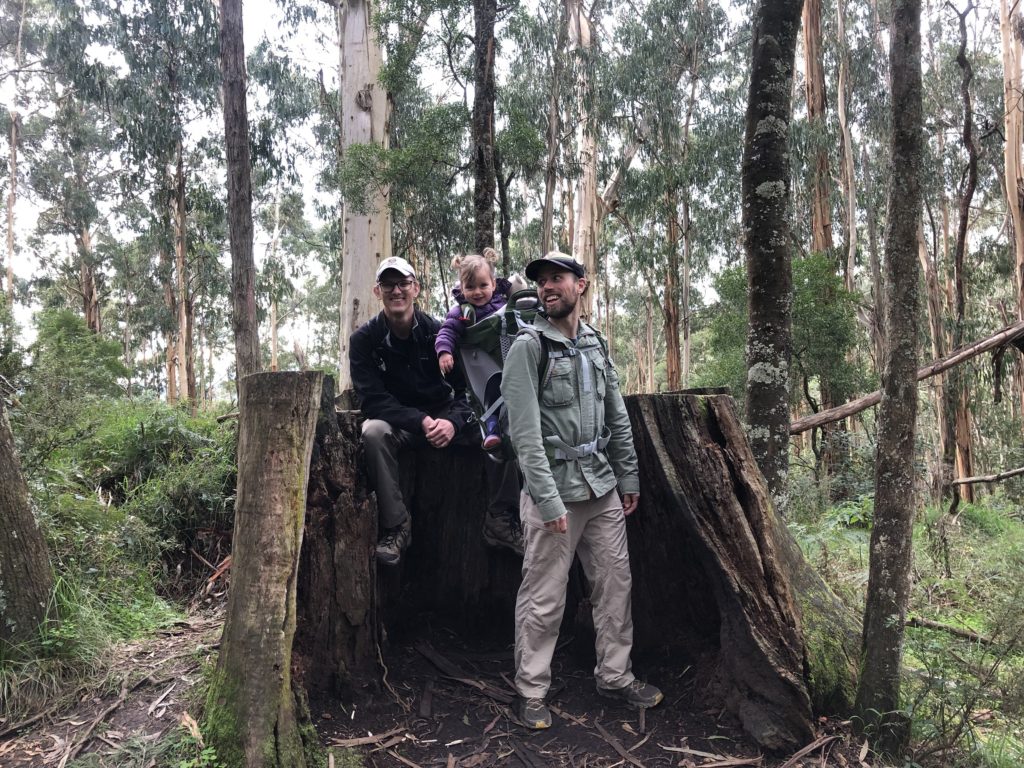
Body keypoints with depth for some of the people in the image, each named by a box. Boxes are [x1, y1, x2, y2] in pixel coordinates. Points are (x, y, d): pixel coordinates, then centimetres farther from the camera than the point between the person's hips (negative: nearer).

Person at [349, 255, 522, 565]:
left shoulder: (437, 331, -5)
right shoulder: (364, 339, -7)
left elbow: (468, 388, -7)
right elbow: (372, 400, -15)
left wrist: (453, 421, -29)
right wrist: (420, 421, -29)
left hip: (444, 416, 2)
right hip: (397, 423, -1)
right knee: (373, 432, -36)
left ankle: (500, 521, -10)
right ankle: (396, 525, -23)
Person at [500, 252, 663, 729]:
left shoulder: (596, 344, 11)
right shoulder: (529, 346, -9)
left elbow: (618, 417, 16)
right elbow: (525, 431, -15)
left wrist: (628, 477, 14)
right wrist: (547, 498, -20)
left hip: (602, 487, 6)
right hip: (555, 490, -6)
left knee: (615, 583, 13)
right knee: (543, 599, 1)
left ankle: (615, 676, 30)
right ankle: (531, 691, 18)